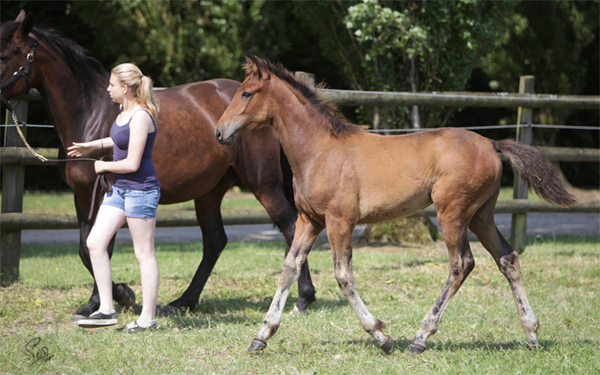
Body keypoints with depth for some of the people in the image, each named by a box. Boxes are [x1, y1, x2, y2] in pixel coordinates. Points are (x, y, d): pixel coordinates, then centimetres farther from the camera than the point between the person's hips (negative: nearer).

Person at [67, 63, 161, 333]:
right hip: (120, 189, 10)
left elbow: (132, 163, -22)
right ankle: (106, 310, 7)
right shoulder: (126, 111, 9)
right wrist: (92, 146, 23)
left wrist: (104, 166, -7)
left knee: (144, 253, -1)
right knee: (95, 243, 3)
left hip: (141, 190, -10)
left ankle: (148, 318, 7)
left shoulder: (141, 117, -20)